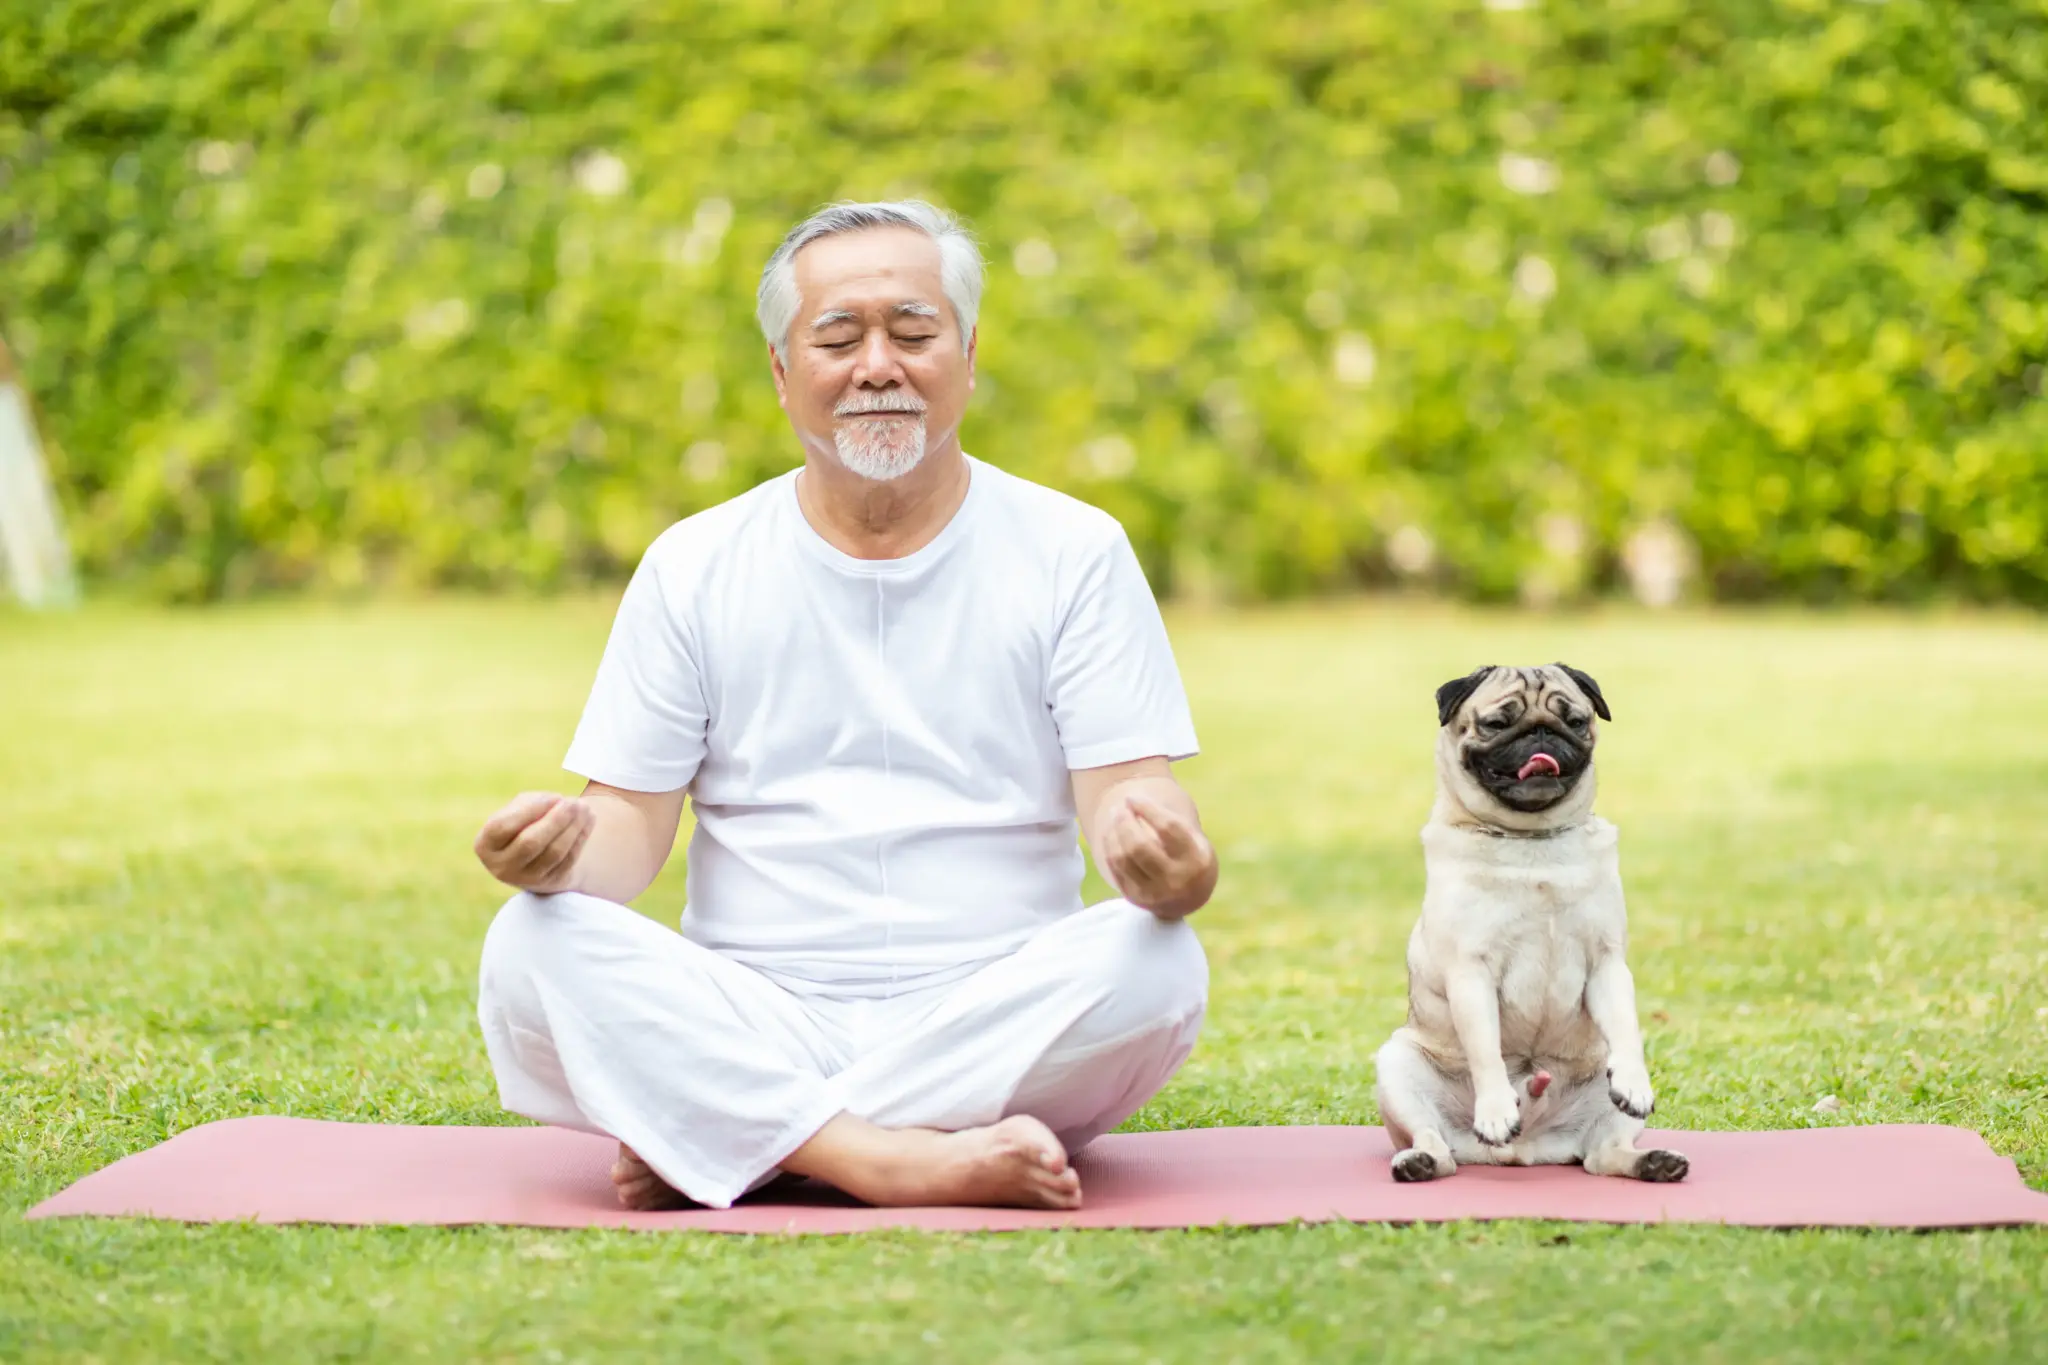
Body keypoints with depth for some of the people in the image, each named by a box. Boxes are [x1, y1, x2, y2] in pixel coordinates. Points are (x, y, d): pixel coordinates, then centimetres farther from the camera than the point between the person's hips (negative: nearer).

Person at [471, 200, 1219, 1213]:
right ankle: (898, 1162, -35)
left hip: (993, 1019, 0)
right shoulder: (692, 567, 10)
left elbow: (1126, 793, -3)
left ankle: (719, 1148, -25)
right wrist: (561, 850, -19)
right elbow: (633, 821, 6)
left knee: (1156, 966, -31)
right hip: (749, 1027, 1)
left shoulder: (1075, 553, 6)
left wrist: (1167, 863, -28)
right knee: (529, 948, -24)